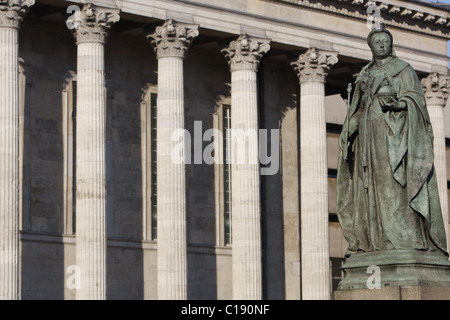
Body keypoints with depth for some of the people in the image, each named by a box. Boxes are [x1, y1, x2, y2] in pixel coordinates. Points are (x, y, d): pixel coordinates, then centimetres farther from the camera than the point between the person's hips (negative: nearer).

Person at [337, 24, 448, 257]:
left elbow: (415, 98, -5)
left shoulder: (404, 70, 8)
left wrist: (395, 101, -25)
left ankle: (405, 239, -20)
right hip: (369, 135, 5)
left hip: (393, 133, -5)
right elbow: (357, 110, 19)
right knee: (371, 186, -5)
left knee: (395, 184, -15)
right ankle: (373, 241, -10)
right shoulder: (365, 75, 23)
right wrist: (347, 134, 6)